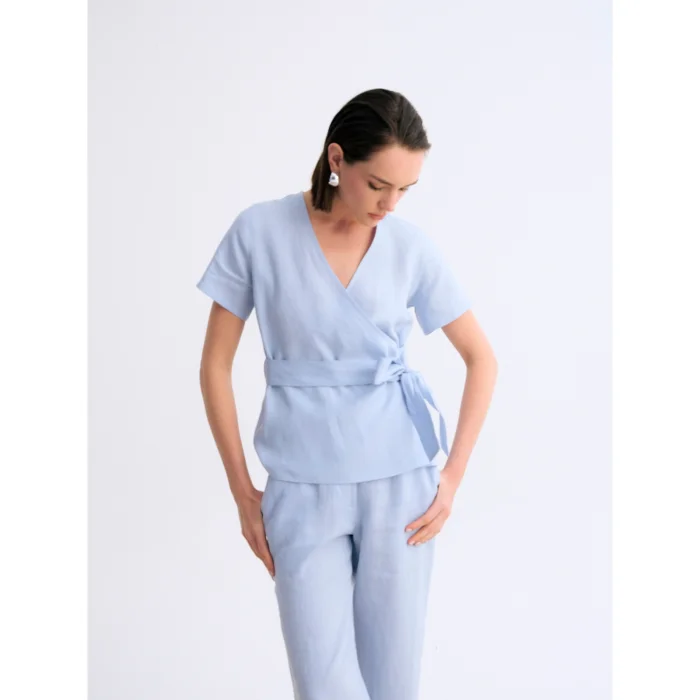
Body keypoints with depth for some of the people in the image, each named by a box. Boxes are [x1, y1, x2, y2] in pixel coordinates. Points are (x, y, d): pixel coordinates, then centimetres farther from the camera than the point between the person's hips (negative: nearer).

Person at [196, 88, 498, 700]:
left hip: (399, 483, 1)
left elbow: (482, 359, 7)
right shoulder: (259, 231, -7)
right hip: (303, 489, -1)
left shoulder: (413, 247, -3)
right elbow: (216, 365, -1)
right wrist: (243, 491, -1)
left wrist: (454, 475, 0)